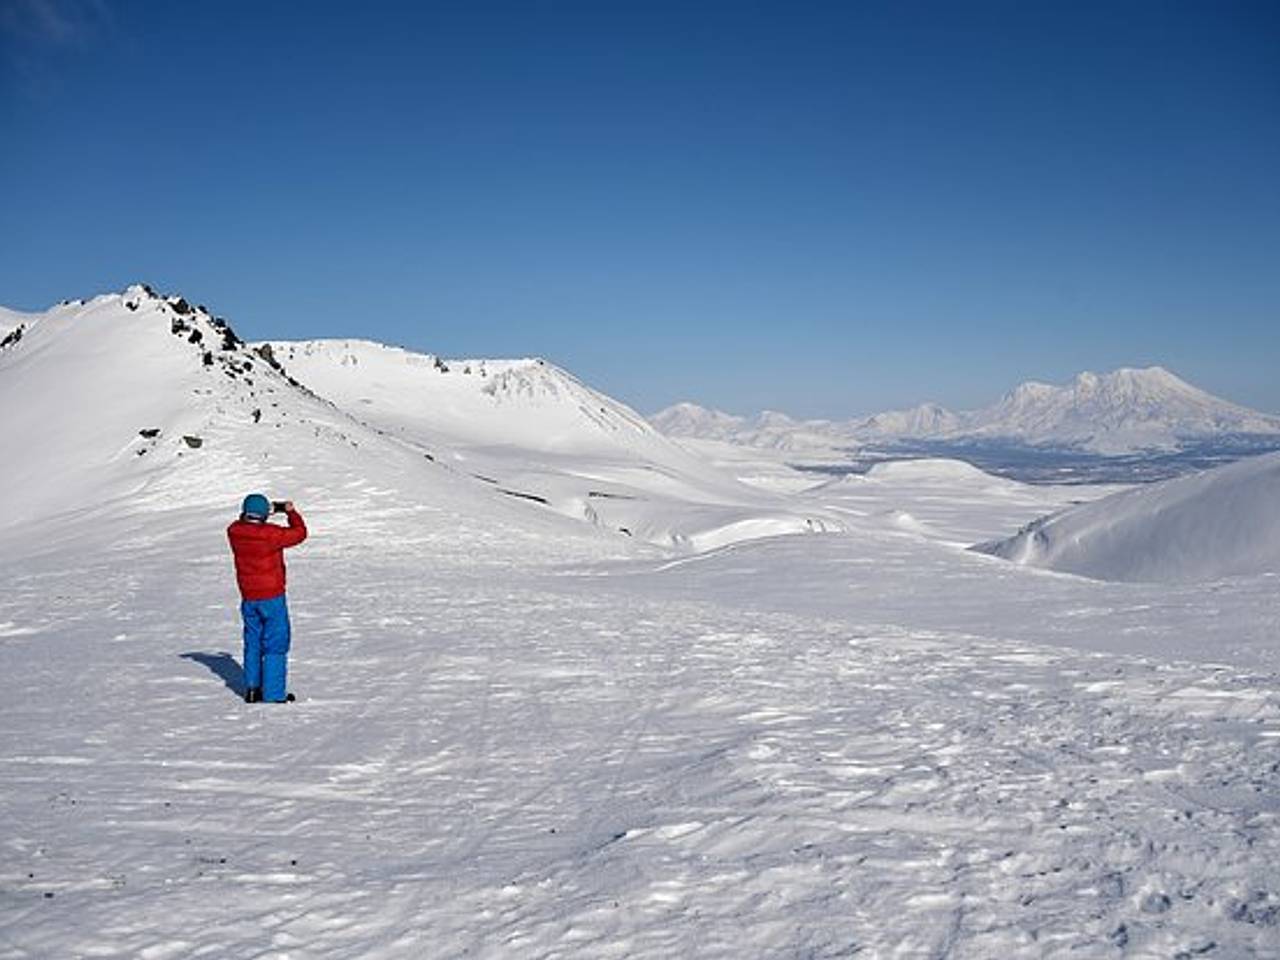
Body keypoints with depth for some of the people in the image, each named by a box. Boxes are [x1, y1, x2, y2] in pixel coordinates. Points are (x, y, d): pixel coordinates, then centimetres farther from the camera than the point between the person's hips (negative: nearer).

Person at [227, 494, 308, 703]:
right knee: (276, 645, 3)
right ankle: (274, 693, 4)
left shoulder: (235, 532, -4)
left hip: (248, 598, 6)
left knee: (252, 643, 19)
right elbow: (299, 533, -6)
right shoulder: (272, 534, -20)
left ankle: (251, 689, 23)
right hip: (272, 597, -5)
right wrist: (291, 512, 8)